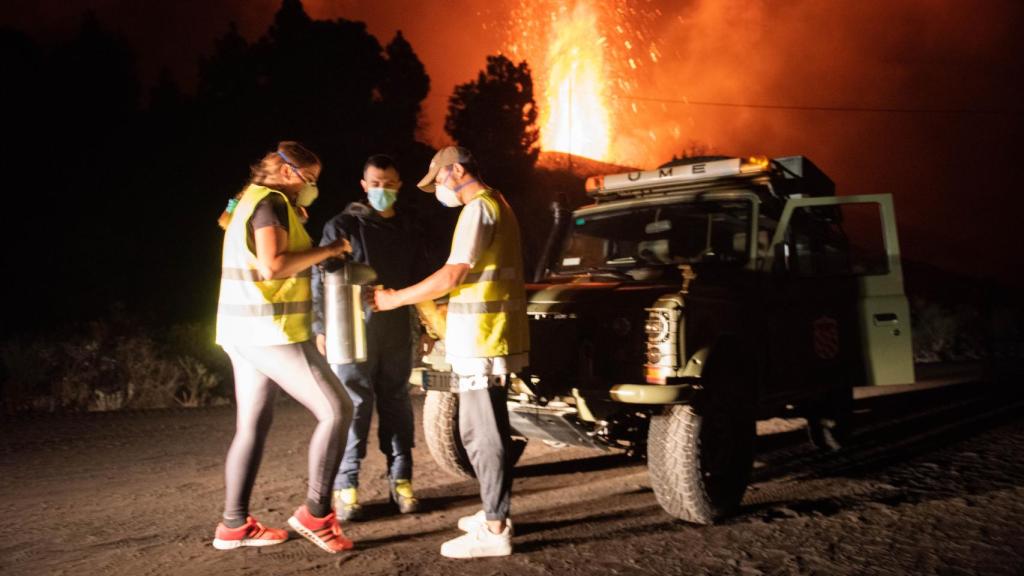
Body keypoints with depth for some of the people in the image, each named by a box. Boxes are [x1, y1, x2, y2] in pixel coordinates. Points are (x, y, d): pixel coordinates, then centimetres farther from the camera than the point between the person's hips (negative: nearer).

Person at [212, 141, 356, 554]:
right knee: (336, 410, -7)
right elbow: (271, 266, -25)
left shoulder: (251, 200, 19)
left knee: (252, 427, 13)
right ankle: (315, 513, -2)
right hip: (272, 331, -10)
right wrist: (326, 250, -15)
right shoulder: (272, 203, -11)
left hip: (247, 332, 10)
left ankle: (234, 525, 18)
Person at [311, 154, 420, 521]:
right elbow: (320, 279, -4)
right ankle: (346, 485, 7)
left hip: (397, 332, 5)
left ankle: (400, 480, 17)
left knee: (396, 404, 8)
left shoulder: (405, 229, 14)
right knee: (354, 406, -3)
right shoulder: (343, 225, -1)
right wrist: (321, 328, -11)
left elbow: (415, 280, 17)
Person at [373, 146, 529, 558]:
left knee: (481, 433, -6)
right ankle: (495, 513, 24)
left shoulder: (478, 207, -12)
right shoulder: (495, 205, 20)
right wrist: (445, 311, 24)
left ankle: (494, 530, -1)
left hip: (482, 339, -10)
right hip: (490, 335, 10)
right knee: (488, 429, 15)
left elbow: (452, 276, -17)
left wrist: (396, 299, -8)